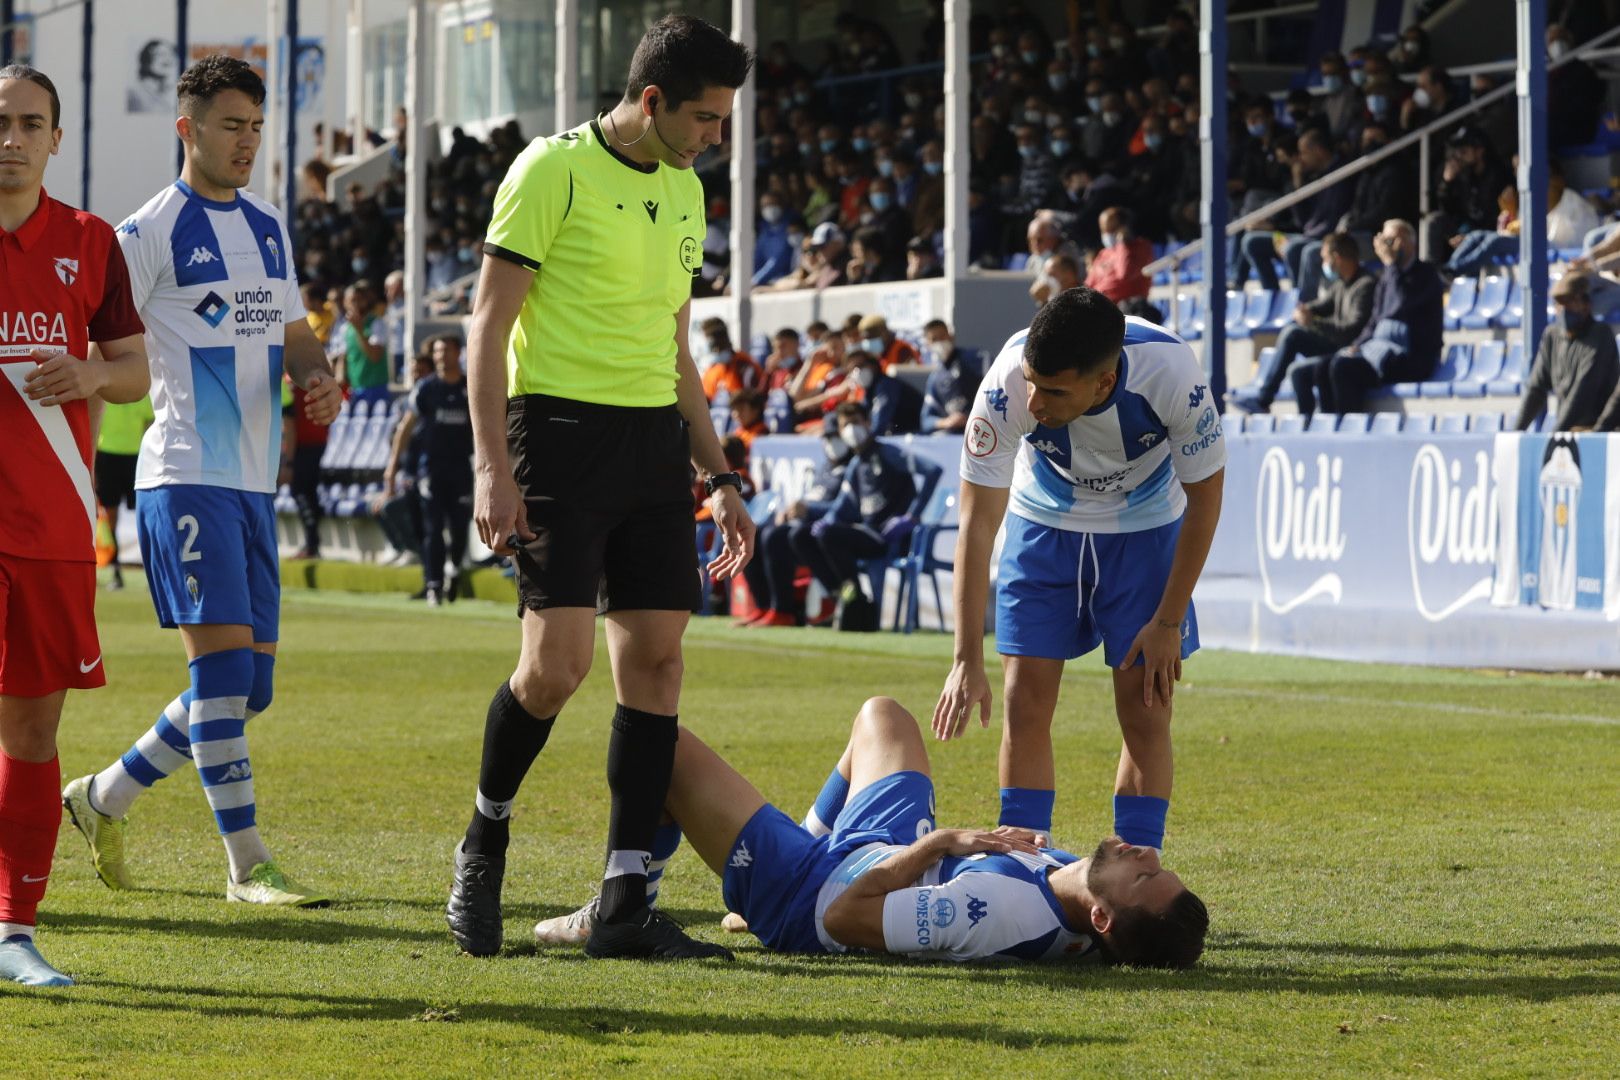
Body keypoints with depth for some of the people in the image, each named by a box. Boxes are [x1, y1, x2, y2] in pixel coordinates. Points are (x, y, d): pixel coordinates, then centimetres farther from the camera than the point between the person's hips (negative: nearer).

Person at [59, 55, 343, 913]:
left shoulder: (269, 228, 16)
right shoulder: (150, 232, -6)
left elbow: (294, 337, 20)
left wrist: (319, 380, -2)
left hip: (255, 483, 8)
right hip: (186, 479, -8)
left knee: (248, 687, 8)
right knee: (223, 663, -14)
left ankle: (104, 798, 24)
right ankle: (247, 864, -10)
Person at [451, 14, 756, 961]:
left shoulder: (684, 190, 15)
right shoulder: (554, 172, -7)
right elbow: (489, 327, -9)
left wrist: (719, 476, 18)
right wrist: (492, 466, -16)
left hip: (654, 440, 7)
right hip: (560, 430, -7)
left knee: (656, 654, 0)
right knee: (560, 659, -15)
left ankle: (626, 907, 3)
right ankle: (485, 839, 11)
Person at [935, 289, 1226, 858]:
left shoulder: (1173, 374, -35)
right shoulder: (1008, 383, -34)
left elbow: (1205, 496, -16)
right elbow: (977, 522, -25)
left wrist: (1167, 622, -13)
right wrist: (967, 660, -29)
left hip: (1145, 529, -1)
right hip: (1044, 525, 1)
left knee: (1145, 709, -7)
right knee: (1026, 703, -6)